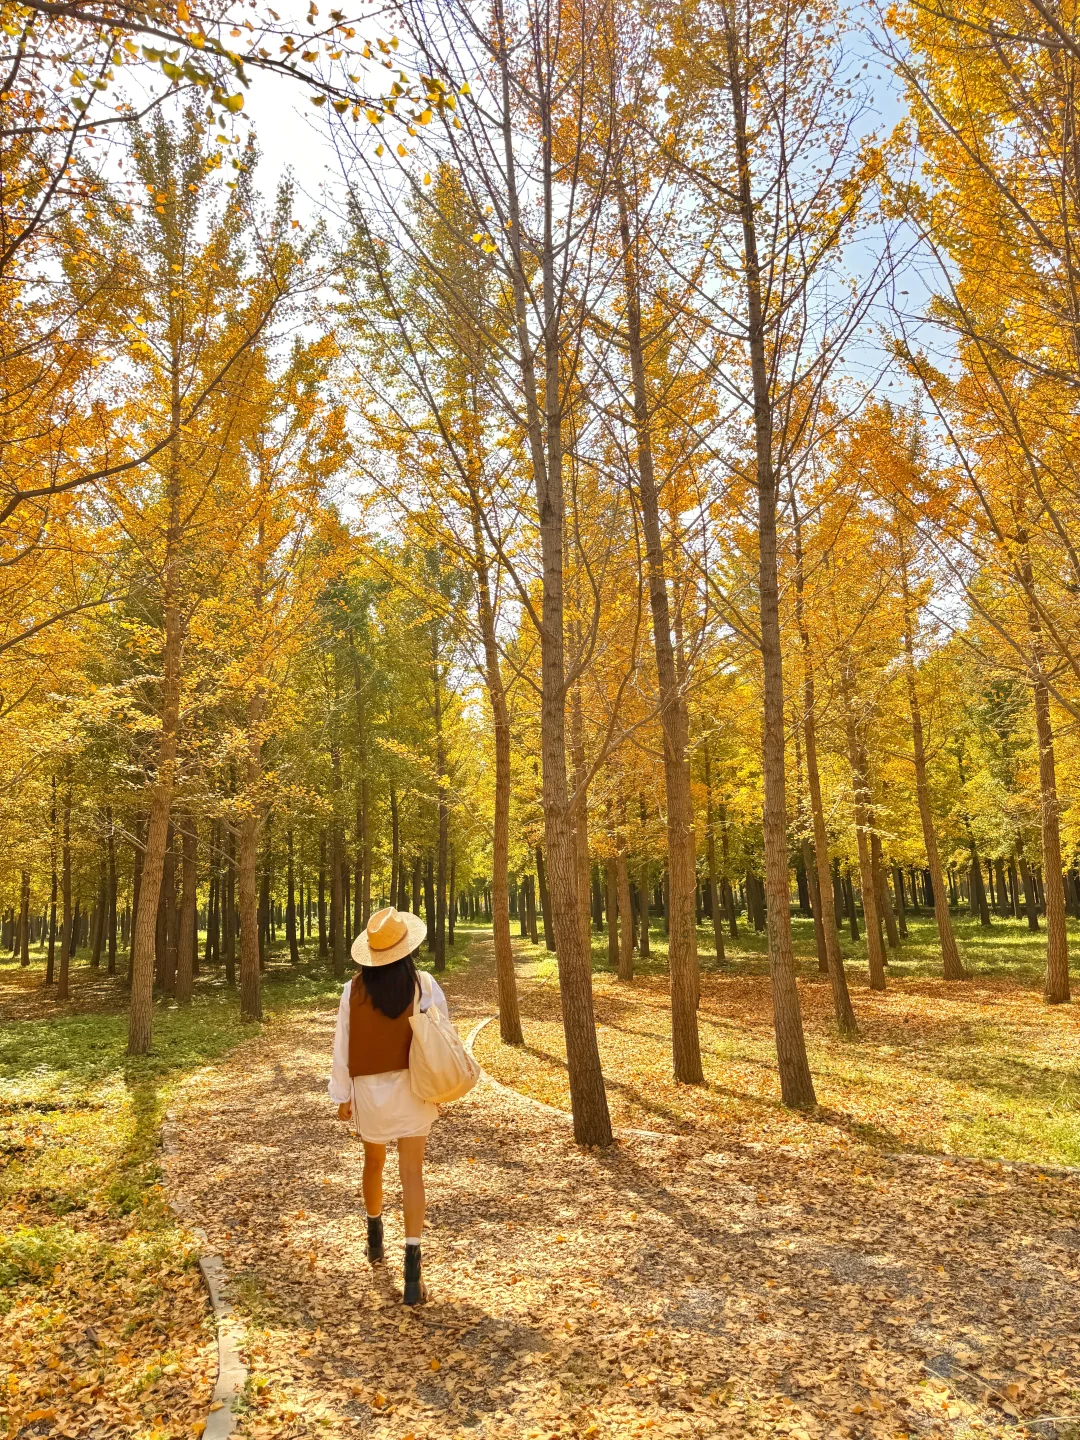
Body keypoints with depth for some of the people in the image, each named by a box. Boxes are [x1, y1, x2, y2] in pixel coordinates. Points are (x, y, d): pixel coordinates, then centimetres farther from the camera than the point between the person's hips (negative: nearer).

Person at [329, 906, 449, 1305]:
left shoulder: (354, 989, -11)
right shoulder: (424, 986, -12)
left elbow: (342, 1046, -6)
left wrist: (342, 1095, 5)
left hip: (369, 1089, 1)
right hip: (412, 1088, -1)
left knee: (373, 1161, 24)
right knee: (412, 1172, 2)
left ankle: (374, 1238, 44)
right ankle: (412, 1270, -6)